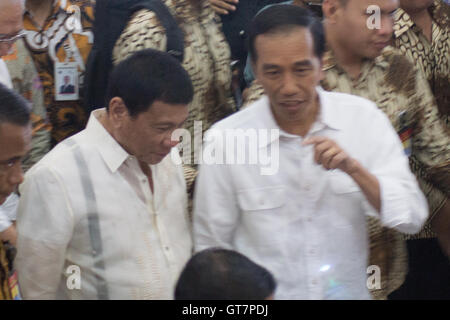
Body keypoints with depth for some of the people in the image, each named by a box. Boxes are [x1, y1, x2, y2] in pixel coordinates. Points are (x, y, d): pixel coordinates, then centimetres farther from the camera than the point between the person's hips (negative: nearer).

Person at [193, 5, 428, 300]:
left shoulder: (362, 118, -3)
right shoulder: (224, 140, -8)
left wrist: (354, 168, -18)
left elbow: (412, 219, -6)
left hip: (350, 292, 2)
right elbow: (212, 246, -1)